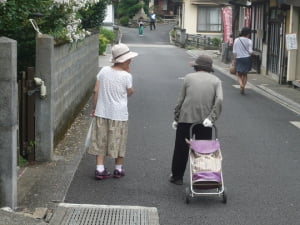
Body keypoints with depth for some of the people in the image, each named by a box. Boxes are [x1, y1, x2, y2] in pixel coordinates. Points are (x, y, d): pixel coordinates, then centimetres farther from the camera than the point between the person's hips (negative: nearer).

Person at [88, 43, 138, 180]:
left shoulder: (104, 71, -3)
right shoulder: (126, 76, -12)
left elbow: (96, 91, -1)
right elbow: (130, 93, 3)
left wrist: (94, 108, 9)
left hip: (102, 112, 3)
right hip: (119, 114, -3)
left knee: (100, 141, 9)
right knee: (119, 142, 12)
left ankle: (100, 169, 6)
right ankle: (118, 169, 23)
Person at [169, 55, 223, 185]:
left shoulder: (188, 77, 5)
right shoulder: (216, 80, 6)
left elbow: (180, 100, 2)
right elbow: (219, 100, -11)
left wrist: (176, 118, 8)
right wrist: (211, 118, -16)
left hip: (186, 118, 0)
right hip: (205, 122, 0)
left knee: (181, 149, 12)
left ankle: (177, 176, 21)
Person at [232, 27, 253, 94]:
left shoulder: (236, 40, -1)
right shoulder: (249, 41, -7)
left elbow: (234, 51, -1)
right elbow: (250, 51, -9)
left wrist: (234, 60, 6)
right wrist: (252, 52, 14)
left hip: (238, 59, 1)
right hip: (247, 58, 0)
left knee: (239, 75, 8)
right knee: (245, 74, 15)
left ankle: (241, 84, -20)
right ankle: (243, 88, 12)